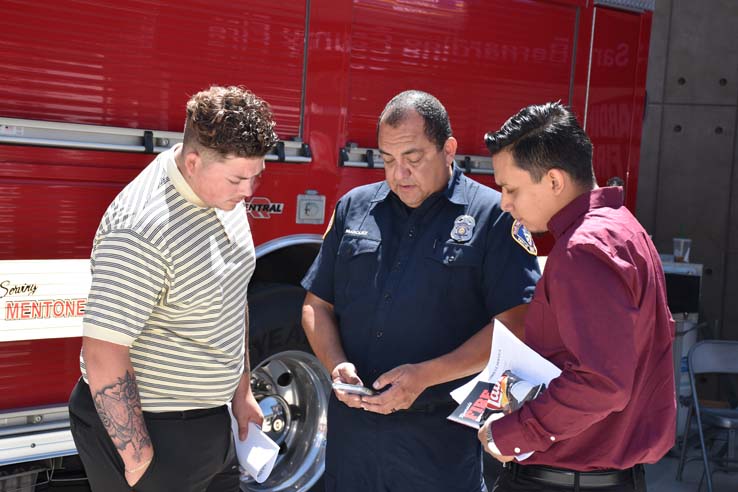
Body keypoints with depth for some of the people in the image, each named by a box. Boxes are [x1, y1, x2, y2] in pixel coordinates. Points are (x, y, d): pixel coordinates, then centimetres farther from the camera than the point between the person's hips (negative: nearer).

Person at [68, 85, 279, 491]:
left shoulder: (224, 192, 0)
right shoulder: (141, 231, -27)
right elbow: (102, 356, -26)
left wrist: (241, 391, 15)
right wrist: (138, 459, -20)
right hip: (148, 429, -8)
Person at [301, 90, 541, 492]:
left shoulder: (492, 216, -6)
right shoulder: (354, 208, 8)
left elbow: (514, 323, -12)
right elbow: (317, 305, 12)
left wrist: (426, 375, -18)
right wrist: (336, 364, -7)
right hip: (351, 426, 4)